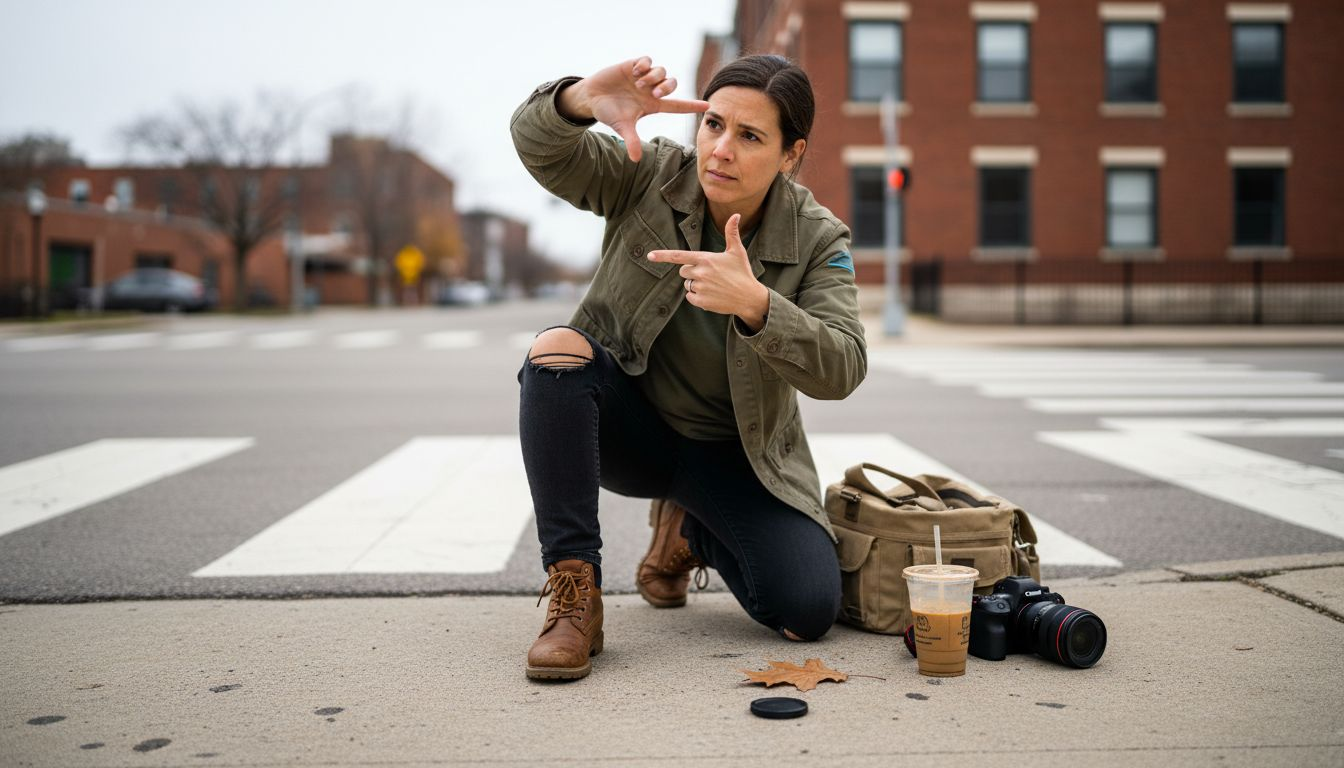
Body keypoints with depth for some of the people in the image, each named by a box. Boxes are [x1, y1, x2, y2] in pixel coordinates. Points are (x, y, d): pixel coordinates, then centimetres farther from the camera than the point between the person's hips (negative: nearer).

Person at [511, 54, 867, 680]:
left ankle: (687, 530, 17)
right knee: (557, 348, -33)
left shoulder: (817, 240, -11)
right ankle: (573, 596, -26)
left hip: (735, 457, 1)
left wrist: (752, 303, -42)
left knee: (808, 612, -18)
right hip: (628, 423, 0)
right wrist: (582, 101, -46)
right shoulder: (649, 176, -9)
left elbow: (841, 371, -23)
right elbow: (538, 147, -22)